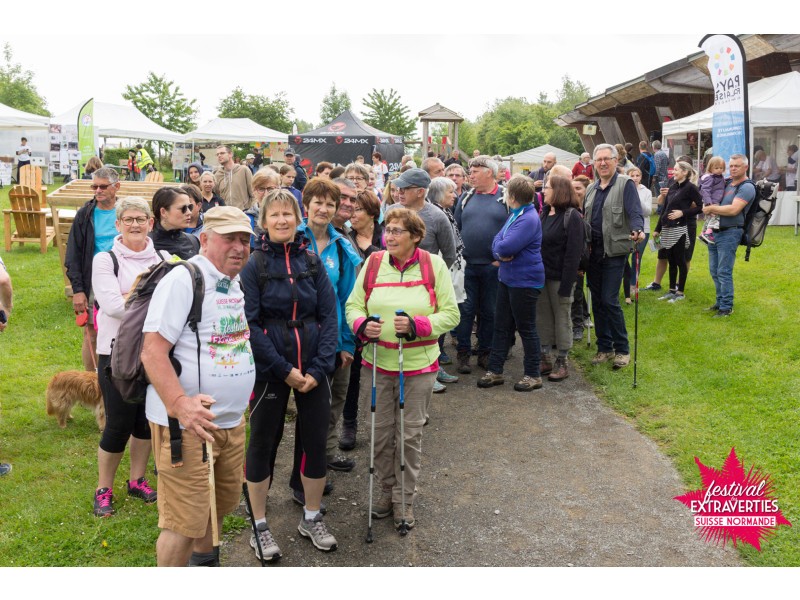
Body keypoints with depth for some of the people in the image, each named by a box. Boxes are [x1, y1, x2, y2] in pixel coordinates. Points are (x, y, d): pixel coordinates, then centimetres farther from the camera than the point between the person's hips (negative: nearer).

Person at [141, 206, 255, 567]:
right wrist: (179, 404, -32)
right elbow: (152, 351, -21)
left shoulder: (236, 284, 12)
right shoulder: (182, 280, -14)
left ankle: (203, 562, 44)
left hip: (232, 422, 8)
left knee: (220, 505, 21)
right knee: (185, 520, -1)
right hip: (188, 424, -8)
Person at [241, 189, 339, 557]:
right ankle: (259, 526, 25)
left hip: (313, 370, 3)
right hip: (269, 370, -3)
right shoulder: (254, 265, -6)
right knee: (263, 444, 7)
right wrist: (284, 369, -15)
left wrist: (318, 368, -9)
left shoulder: (312, 262, 4)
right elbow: (250, 324, -11)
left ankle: (311, 519, 30)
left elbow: (329, 316, 1)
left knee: (315, 441, 10)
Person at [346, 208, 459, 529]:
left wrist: (415, 324, -20)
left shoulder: (434, 265, -5)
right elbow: (353, 305, 5)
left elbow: (450, 314, -4)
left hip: (419, 366, -2)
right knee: (381, 432, 10)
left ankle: (406, 498, 25)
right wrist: (362, 324, -18)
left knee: (411, 433, 7)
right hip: (377, 363, 2)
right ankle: (386, 491, 31)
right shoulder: (373, 263, 0)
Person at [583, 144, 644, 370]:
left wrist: (638, 230, -37)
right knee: (597, 301, 10)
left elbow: (635, 212, -17)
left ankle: (622, 349, 7)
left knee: (610, 300, -8)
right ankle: (604, 347, 21)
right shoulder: (591, 188, 14)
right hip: (593, 252, 6)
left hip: (614, 251, -6)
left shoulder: (625, 184, -6)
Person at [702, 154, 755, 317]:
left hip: (729, 233, -8)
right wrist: (711, 209, -5)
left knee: (724, 272, -7)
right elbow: (709, 203, 18)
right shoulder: (727, 182, 13)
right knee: (714, 271, 14)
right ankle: (720, 302, 26)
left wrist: (712, 208, -11)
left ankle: (726, 307, 1)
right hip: (715, 231, 8)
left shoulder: (747, 187, -10)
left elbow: (733, 209, -22)